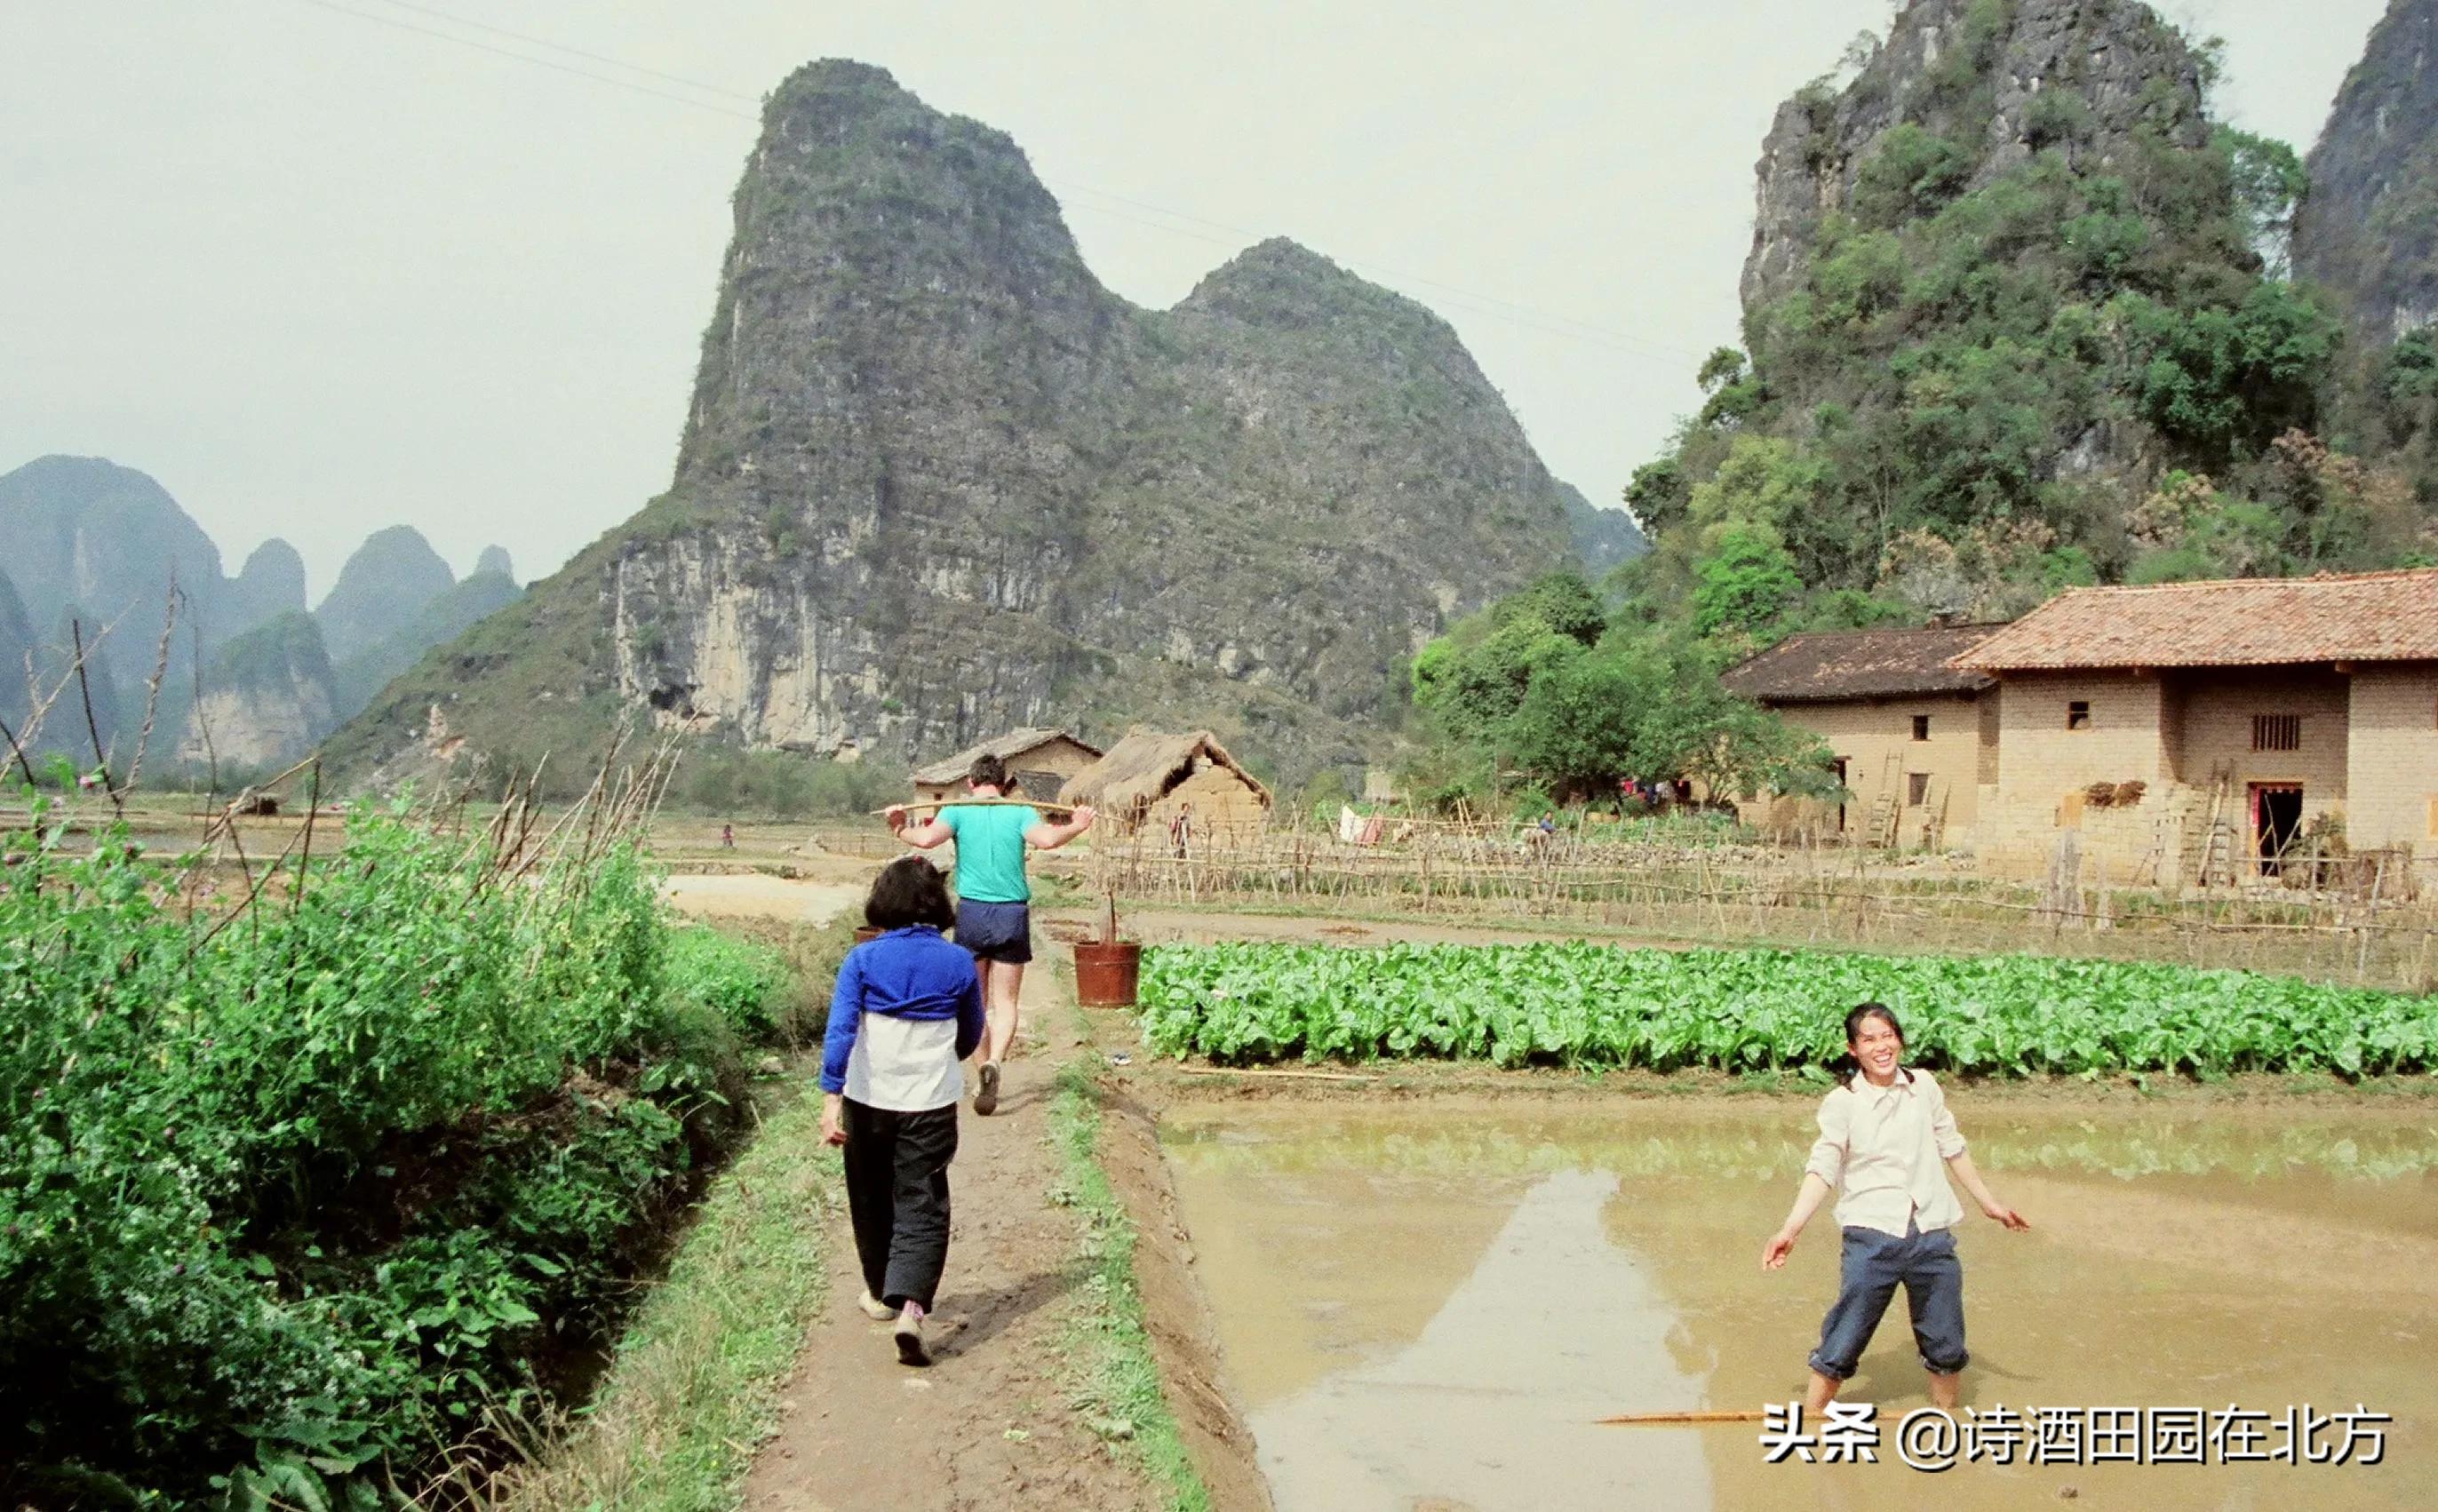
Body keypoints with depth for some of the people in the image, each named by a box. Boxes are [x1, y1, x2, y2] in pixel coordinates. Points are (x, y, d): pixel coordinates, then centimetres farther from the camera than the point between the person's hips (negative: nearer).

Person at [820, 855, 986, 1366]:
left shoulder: (862, 959, -6)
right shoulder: (959, 964, -3)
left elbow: (840, 1029, -16)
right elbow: (970, 1037, 9)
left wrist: (830, 1097, -19)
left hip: (867, 1099, 1)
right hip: (931, 1105, -1)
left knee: (873, 1201, 20)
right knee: (922, 1208, 1)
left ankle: (881, 1294, 36)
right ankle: (910, 1306, -18)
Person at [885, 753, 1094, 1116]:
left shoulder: (958, 811, 0)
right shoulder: (1020, 813, 1)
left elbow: (927, 838, -16)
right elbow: (1046, 839, -17)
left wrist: (901, 828, 2)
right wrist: (1076, 827, 0)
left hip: (972, 912, 0)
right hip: (1012, 913, 0)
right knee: (1005, 1002, 4)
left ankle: (983, 1075, 11)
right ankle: (994, 1062, -20)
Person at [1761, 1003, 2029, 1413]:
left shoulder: (1923, 1087, 4)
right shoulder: (1842, 1103, -7)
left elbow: (1952, 1148, 15)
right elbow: (1822, 1169, -8)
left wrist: (1989, 1203, 21)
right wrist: (1790, 1229, -16)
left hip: (1931, 1235, 4)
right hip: (1872, 1237, -4)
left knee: (1946, 1348, 15)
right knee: (1840, 1347, -2)